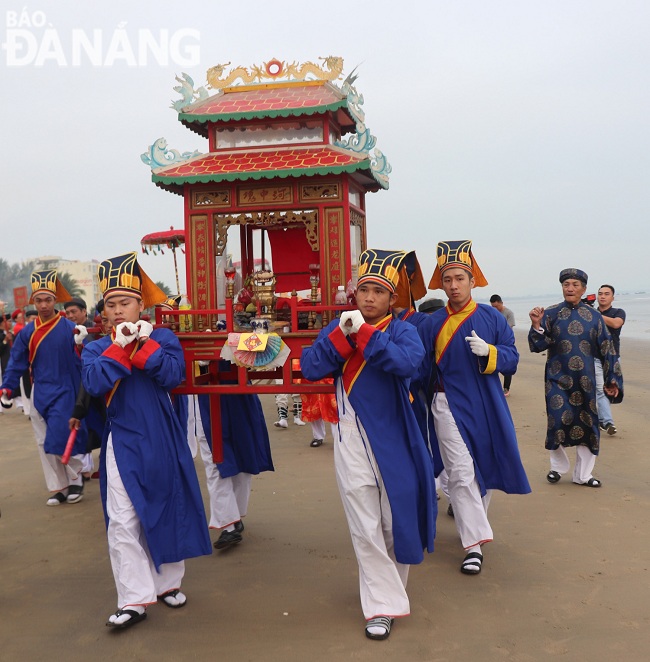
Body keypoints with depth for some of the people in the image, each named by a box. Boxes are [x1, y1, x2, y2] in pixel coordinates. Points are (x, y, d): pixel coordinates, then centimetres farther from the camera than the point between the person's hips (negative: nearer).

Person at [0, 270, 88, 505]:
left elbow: (83, 361, -6)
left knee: (62, 439, -9)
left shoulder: (70, 328, -7)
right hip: (40, 394, 4)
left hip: (63, 393, -4)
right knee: (45, 444, 7)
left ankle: (75, 481, 12)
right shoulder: (27, 332, 3)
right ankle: (59, 488, 18)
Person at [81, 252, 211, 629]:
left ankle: (168, 583, 30)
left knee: (168, 511, 12)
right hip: (123, 445, 0)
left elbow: (173, 376, -18)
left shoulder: (164, 338, -1)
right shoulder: (97, 348, 3)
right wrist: (120, 345, -18)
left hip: (162, 443, 0)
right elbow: (95, 385, -16)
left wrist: (144, 342, -18)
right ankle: (134, 600, 3)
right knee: (123, 523, -5)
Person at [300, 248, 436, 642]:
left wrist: (363, 333, -25)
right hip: (352, 439, 1)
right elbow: (311, 369, -7)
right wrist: (342, 336, -17)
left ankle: (393, 583, 37)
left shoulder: (402, 331, -4)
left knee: (396, 518, 12)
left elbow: (408, 363, -26)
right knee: (365, 529, 2)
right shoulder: (337, 328, 4)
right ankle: (383, 606, 13)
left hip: (393, 439, -1)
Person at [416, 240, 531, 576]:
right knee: (461, 473, -9)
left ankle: (472, 520, 39)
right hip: (450, 406, -2)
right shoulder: (431, 324, -1)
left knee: (487, 469, 14)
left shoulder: (493, 318, 0)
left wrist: (488, 352, -20)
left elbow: (512, 358, -1)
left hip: (487, 407, 2)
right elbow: (422, 370, 4)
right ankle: (475, 543, -5)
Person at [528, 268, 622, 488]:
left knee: (587, 424, 5)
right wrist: (536, 326, -25)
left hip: (585, 381, 2)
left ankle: (583, 474, 19)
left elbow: (606, 349, 8)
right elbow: (538, 346, -7)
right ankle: (558, 467, 18)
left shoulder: (594, 316, 4)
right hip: (557, 379, -2)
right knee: (558, 421, -5)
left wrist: (612, 378, 8)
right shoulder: (551, 314, -1)